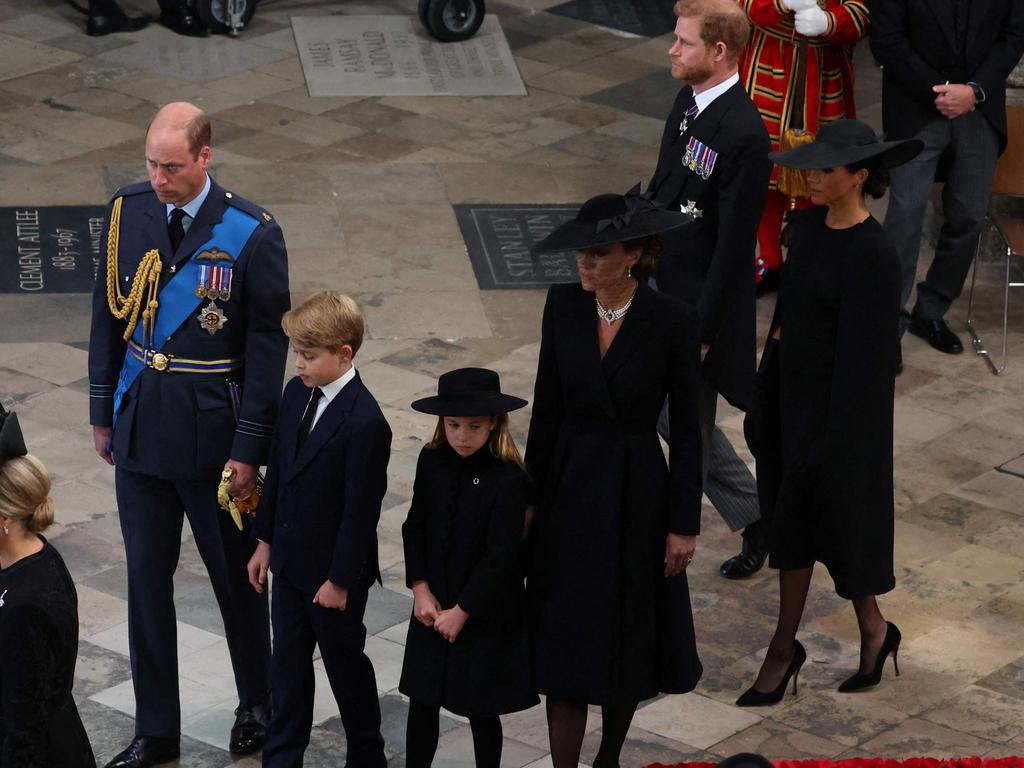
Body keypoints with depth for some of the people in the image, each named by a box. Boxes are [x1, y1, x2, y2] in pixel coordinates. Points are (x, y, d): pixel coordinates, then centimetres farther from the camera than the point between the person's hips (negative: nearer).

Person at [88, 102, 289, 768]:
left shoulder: (251, 234, -14)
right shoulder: (129, 212, -1)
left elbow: (268, 346, -11)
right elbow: (109, 315, 8)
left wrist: (250, 450, -12)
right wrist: (103, 412, 8)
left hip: (212, 431, -3)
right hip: (140, 427, 4)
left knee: (236, 575, 12)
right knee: (146, 578, 8)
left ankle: (257, 705, 33)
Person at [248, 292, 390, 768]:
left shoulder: (364, 423, -25)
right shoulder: (297, 393, -1)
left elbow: (361, 510, -21)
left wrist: (340, 579, -17)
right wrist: (266, 541, 12)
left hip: (333, 571, -7)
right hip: (291, 561, 7)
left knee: (344, 663, 11)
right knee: (288, 663, 15)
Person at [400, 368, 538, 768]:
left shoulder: (508, 480, -18)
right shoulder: (432, 462, -3)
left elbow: (501, 556, -18)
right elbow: (414, 527, 4)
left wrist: (462, 611, -15)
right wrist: (420, 588, -6)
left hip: (486, 613, -4)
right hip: (433, 607, 4)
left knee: (482, 710, 7)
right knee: (422, 702, 9)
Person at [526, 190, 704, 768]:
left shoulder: (672, 320, -14)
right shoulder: (564, 305, -4)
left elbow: (687, 428, -8)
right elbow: (547, 407, 5)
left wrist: (685, 522, -7)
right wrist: (531, 496, 7)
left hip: (636, 493, -2)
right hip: (570, 485, 3)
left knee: (628, 638, 12)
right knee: (564, 641, 2)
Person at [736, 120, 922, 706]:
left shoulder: (875, 255, -24)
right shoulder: (810, 224, 1)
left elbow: (866, 353, -22)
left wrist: (833, 439, -19)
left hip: (839, 406, -8)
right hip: (794, 394, 8)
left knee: (837, 519, 9)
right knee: (794, 520, 13)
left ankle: (875, 630, 32)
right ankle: (785, 649, 23)